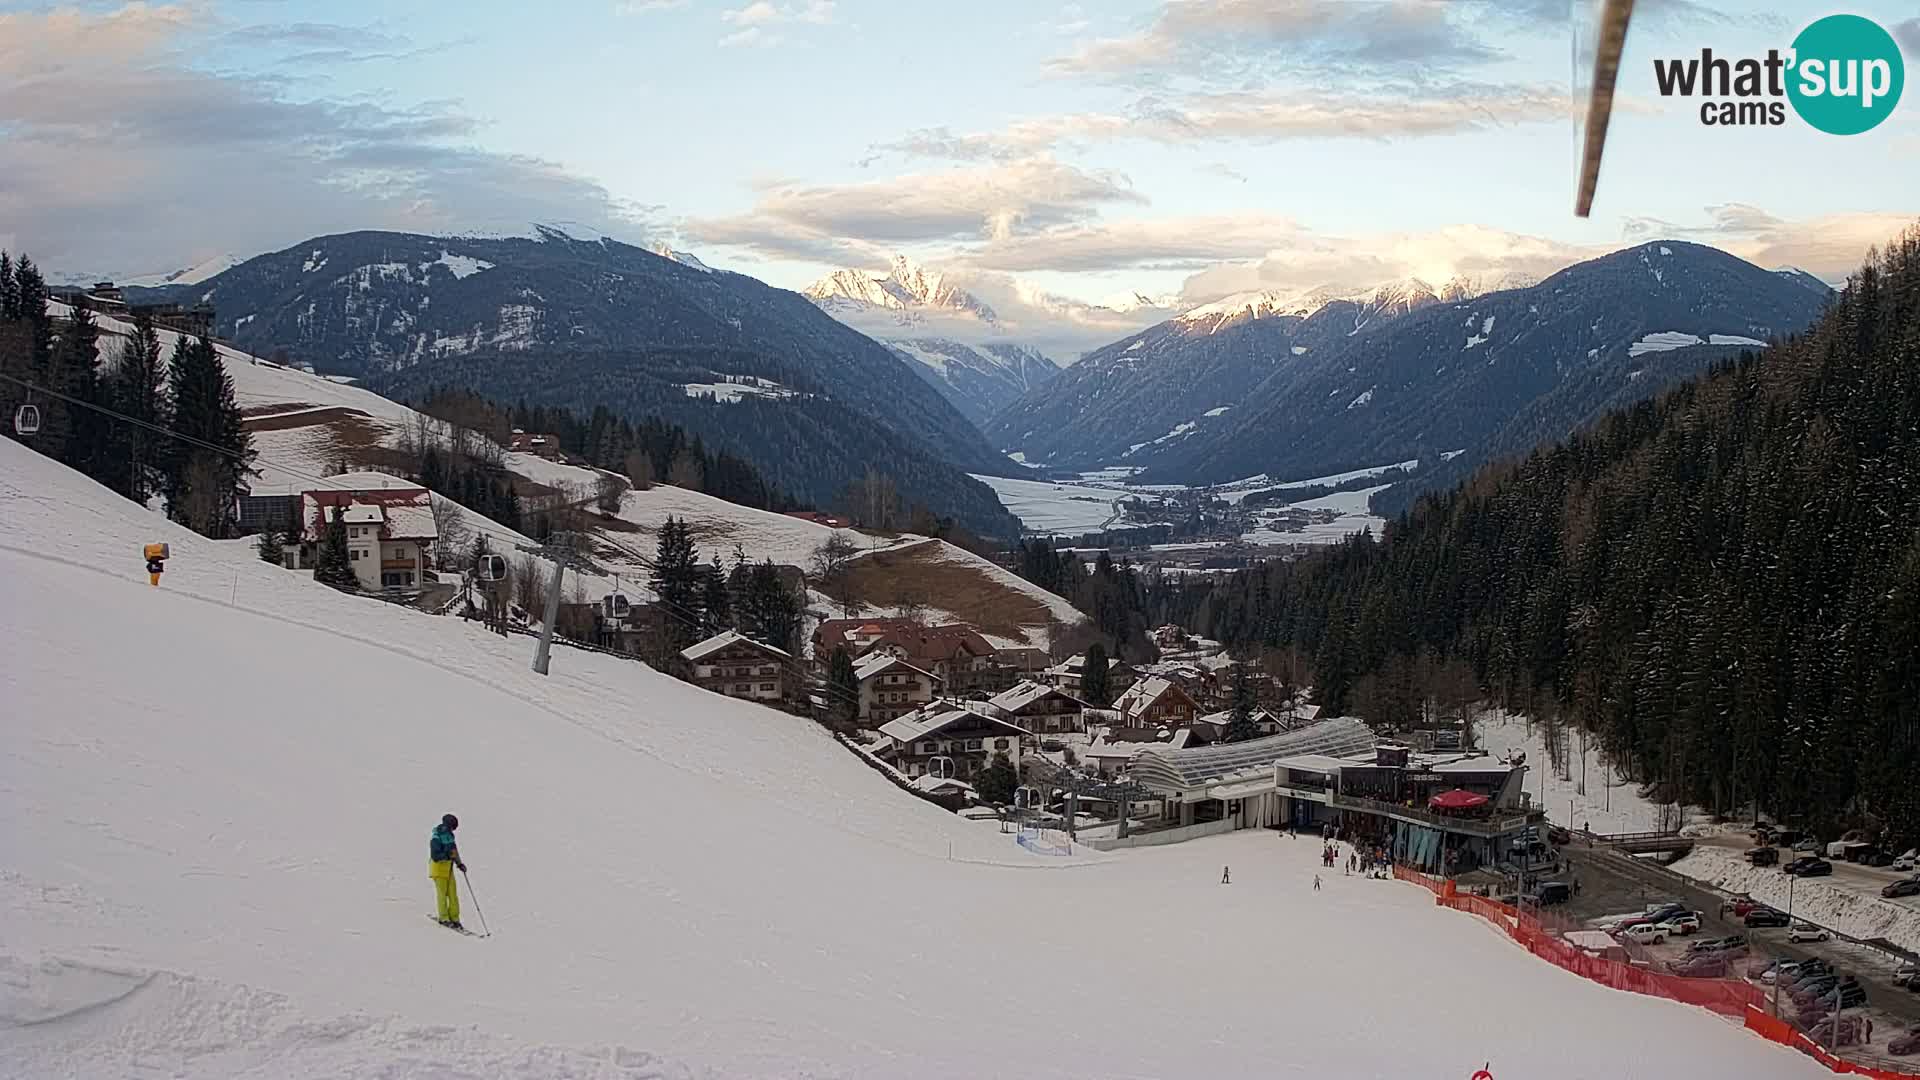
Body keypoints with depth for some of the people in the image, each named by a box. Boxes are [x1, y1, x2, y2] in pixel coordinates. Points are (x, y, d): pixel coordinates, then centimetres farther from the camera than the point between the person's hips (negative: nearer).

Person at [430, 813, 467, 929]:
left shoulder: (450, 837, 8)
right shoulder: (436, 840, -16)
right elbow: (435, 856, -22)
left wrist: (459, 864, 7)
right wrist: (448, 855, -32)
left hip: (448, 869, 7)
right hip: (438, 868, -7)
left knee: (453, 894, 3)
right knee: (442, 894, 0)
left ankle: (454, 919, 8)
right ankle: (444, 918, 12)